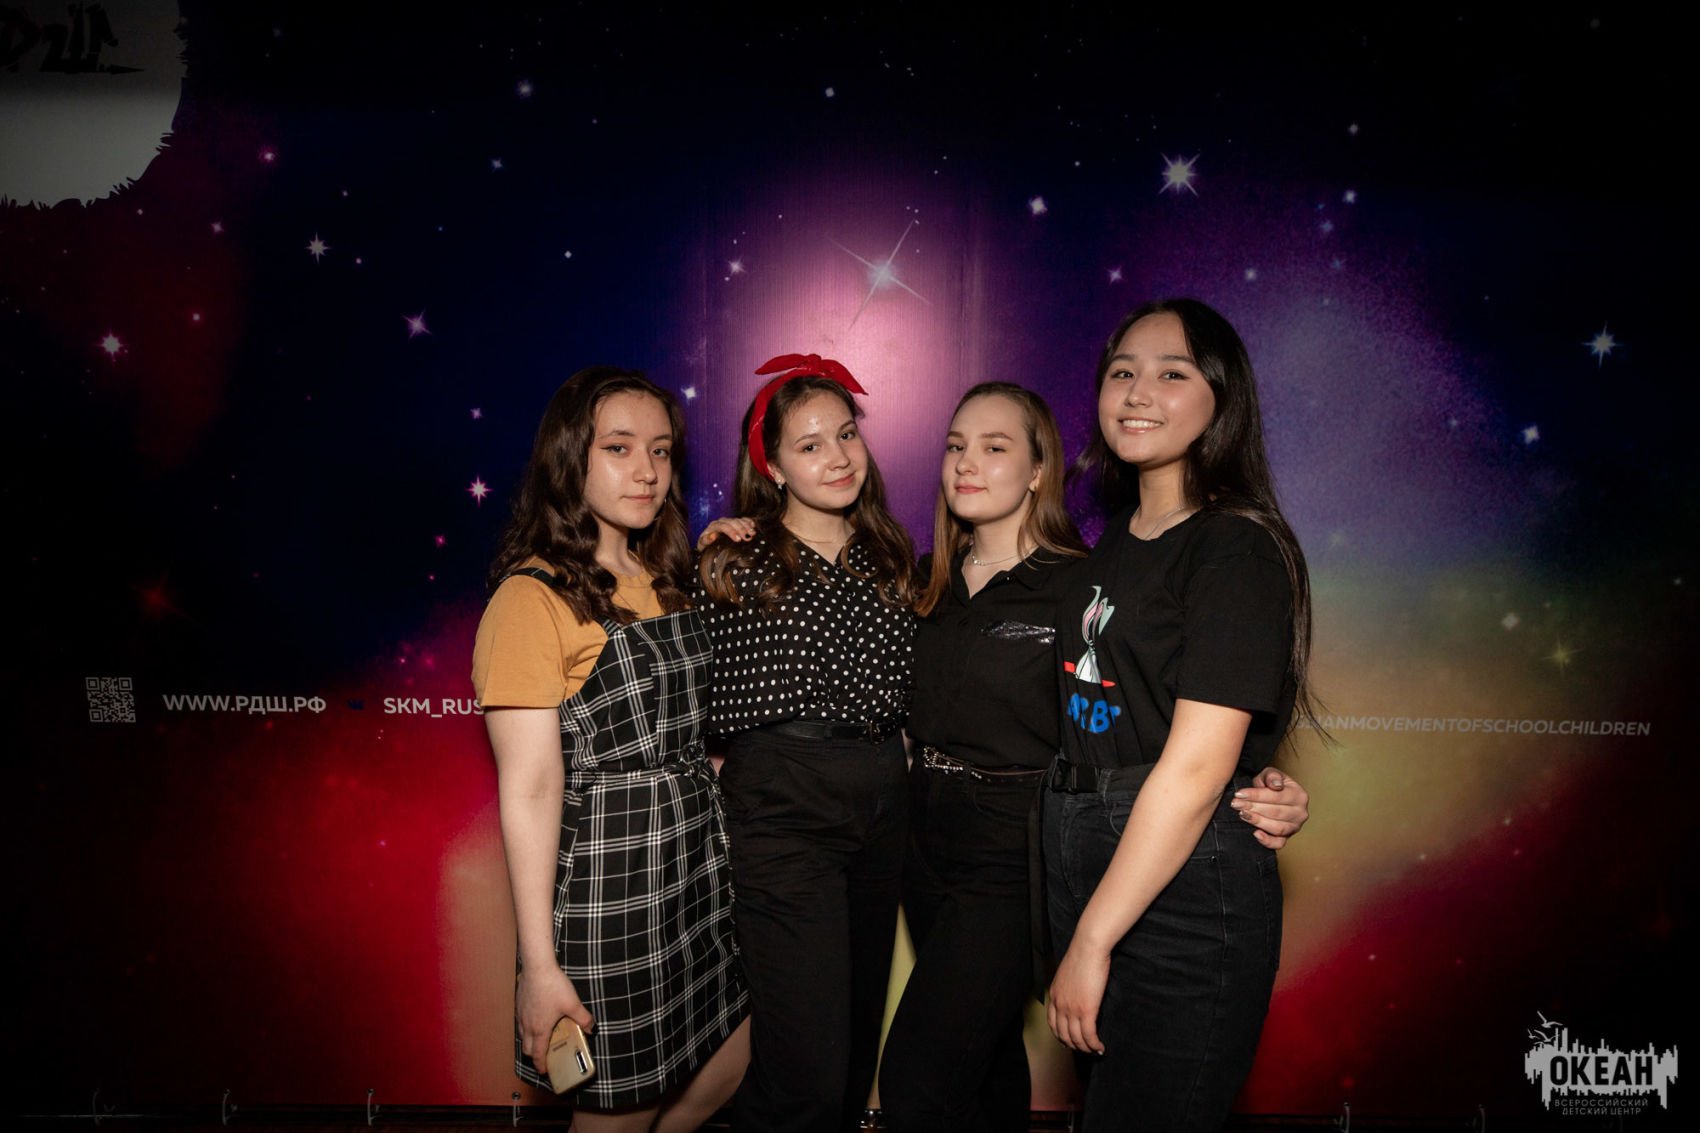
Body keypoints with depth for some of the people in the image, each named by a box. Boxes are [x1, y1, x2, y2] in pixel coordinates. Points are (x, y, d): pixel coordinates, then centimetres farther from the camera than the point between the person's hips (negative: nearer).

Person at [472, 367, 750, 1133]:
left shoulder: (665, 580, 8)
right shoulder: (534, 598, -14)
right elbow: (530, 791, -17)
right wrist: (539, 966, -16)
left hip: (696, 865, 7)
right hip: (606, 887, -7)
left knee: (727, 1070, 19)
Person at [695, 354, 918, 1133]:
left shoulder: (890, 559, 9)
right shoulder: (736, 565, -4)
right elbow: (707, 707, -3)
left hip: (882, 804, 5)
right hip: (781, 808, -5)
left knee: (860, 1032, 18)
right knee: (806, 1066, -4)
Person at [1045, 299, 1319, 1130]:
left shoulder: (1238, 549, -14)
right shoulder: (1114, 545, 10)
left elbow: (1195, 768, -21)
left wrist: (1092, 943, -19)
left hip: (1183, 901, -8)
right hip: (1084, 867, 8)